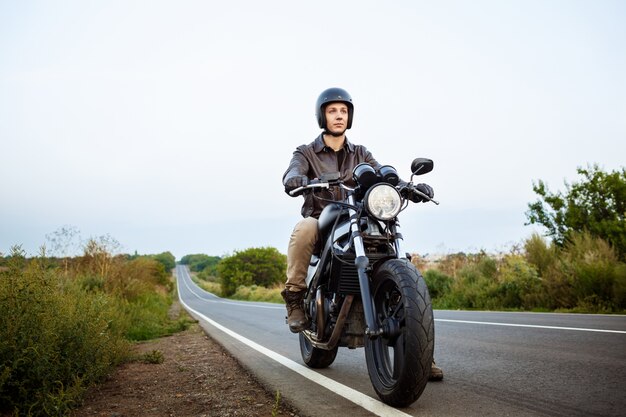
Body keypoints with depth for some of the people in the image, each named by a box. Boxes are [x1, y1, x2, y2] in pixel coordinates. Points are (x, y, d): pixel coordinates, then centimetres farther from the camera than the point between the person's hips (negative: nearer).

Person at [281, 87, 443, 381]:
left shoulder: (360, 154, 17)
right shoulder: (306, 153, 8)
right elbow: (291, 175, -14)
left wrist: (413, 185, -23)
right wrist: (299, 181, -41)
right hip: (320, 221, -3)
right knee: (304, 228, -39)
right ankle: (295, 297, -21)